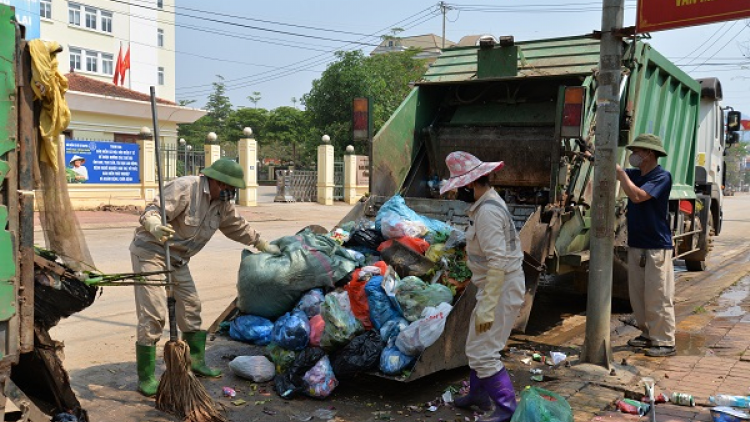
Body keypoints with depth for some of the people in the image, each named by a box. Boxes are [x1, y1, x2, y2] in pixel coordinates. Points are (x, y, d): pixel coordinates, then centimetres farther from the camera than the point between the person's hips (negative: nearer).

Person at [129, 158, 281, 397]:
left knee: (191, 308, 13)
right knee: (153, 315, -11)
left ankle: (196, 362, 28)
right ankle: (146, 377, 0)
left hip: (178, 259, 9)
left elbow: (238, 227, 21)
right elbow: (152, 211, -28)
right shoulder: (184, 188, -21)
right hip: (150, 252, -8)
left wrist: (262, 245, 29)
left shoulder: (222, 204, 5)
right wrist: (154, 226, -50)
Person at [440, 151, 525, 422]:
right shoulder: (488, 203, 9)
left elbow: (498, 262, -29)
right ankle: (478, 394, 38)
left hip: (501, 288, -11)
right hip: (498, 285, 11)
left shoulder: (488, 211, -24)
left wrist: (486, 308, -28)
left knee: (482, 352, -6)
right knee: (477, 345, 22)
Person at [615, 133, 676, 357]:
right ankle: (648, 334, 25)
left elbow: (637, 196, -25)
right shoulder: (635, 174, 10)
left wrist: (620, 171, -18)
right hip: (636, 245, 8)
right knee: (637, 295, 13)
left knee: (658, 297, -4)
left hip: (657, 247, -8)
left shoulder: (662, 177, -13)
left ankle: (665, 343, 3)